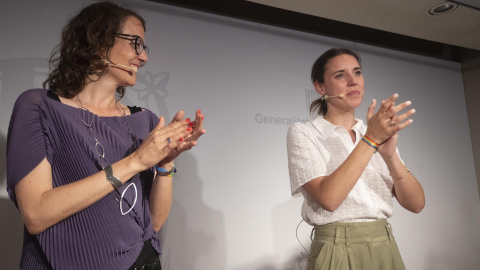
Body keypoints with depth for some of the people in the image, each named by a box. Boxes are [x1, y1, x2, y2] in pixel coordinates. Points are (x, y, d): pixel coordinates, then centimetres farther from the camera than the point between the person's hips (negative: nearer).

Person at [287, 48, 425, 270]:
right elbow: (328, 198, -22)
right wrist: (370, 140, -22)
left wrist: (389, 154, -19)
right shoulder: (303, 133, -7)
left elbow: (416, 204, -4)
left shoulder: (379, 131, 6)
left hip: (386, 251, 5)